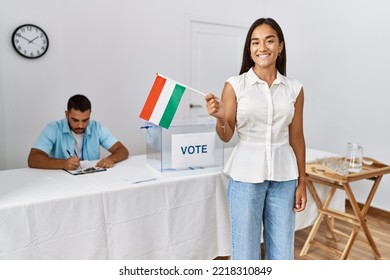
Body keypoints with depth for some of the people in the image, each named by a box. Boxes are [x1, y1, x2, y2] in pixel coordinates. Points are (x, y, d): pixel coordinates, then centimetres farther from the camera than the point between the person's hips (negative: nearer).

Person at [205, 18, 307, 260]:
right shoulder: (235, 85, -4)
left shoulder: (294, 88, 4)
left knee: (282, 254, 12)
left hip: (283, 178, 3)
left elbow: (296, 137, 8)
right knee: (246, 252, 7)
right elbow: (226, 136, -1)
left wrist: (302, 182, 8)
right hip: (246, 176, -2)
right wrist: (220, 117, -23)